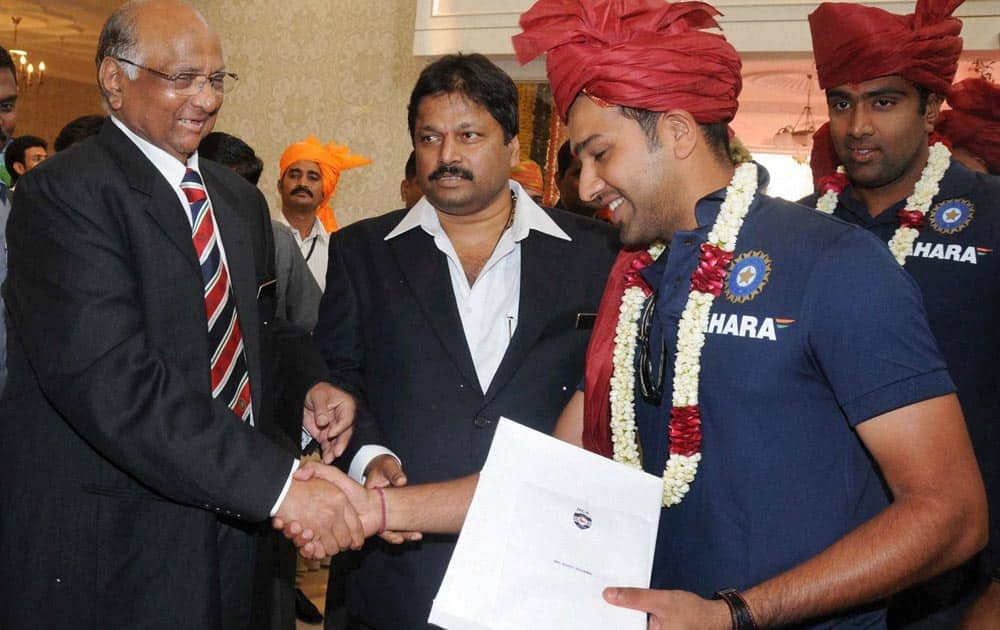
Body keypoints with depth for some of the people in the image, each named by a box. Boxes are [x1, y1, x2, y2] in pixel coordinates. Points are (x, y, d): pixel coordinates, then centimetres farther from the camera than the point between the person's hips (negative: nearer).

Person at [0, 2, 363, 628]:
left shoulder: (240, 198, 12)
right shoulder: (63, 193, -14)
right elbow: (111, 378, -25)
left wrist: (311, 384, -4)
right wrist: (277, 483, -29)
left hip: (230, 524, 7)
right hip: (106, 550, -6)